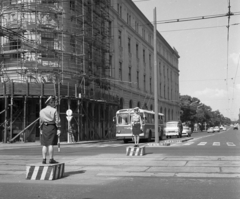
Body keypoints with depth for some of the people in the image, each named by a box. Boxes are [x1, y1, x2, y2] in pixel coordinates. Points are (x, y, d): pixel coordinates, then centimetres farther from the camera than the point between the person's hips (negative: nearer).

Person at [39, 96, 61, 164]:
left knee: (44, 145, 6)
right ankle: (51, 159, -1)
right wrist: (58, 129, -7)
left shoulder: (42, 111, 10)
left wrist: (41, 129, 17)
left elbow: (41, 121, 13)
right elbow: (57, 120, -9)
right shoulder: (54, 110, -6)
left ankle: (44, 159, 6)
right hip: (52, 127, -5)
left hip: (44, 127, 5)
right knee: (51, 144, -4)